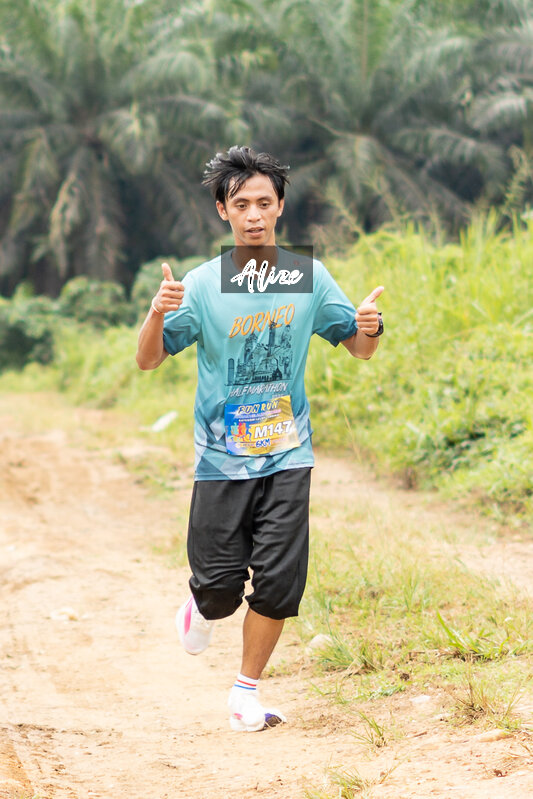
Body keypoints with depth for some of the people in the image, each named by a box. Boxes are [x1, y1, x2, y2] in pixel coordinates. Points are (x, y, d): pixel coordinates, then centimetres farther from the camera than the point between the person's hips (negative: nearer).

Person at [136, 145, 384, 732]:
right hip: (221, 458, -1)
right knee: (220, 585, 2)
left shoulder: (309, 280, 0)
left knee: (278, 584, -5)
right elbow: (148, 360, -5)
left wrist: (368, 327, -16)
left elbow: (358, 348, 8)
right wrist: (157, 314, -26)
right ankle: (204, 606, 39)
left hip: (287, 456, 1)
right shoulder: (202, 286, -5)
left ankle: (246, 694, 13)